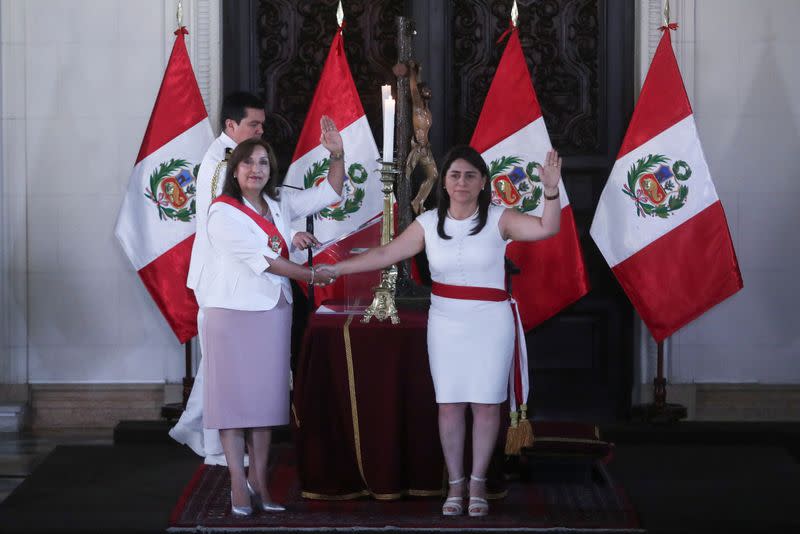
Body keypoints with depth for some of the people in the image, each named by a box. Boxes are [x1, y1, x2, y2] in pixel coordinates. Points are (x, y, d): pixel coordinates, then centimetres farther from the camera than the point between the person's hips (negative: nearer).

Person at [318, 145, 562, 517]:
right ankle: (455, 485, 14)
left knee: (486, 403, 2)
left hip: (490, 324, -2)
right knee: (450, 405, 4)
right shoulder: (429, 223, -1)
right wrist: (337, 269, -5)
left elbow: (547, 229, -19)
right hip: (446, 323, 2)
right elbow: (386, 253, 0)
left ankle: (478, 483, 14)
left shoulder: (498, 220, -8)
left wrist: (551, 190, -35)